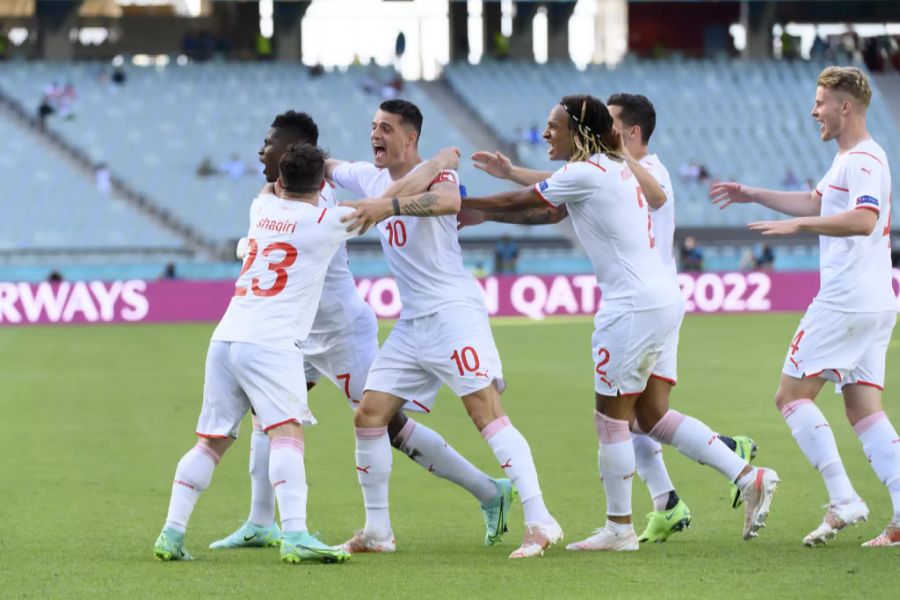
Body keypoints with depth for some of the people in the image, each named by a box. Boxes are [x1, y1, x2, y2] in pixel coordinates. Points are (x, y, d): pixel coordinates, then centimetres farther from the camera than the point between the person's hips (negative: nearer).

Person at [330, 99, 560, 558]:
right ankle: (376, 530, 14)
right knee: (368, 415, 4)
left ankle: (539, 523, -21)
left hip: (454, 311, -8)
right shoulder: (370, 178, 13)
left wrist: (390, 205, -48)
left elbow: (449, 199, -36)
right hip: (411, 324, 8)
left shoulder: (433, 173, -11)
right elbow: (326, 168, 32)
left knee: (487, 413, -18)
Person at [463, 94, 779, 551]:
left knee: (611, 418, 1)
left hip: (634, 306, -9)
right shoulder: (618, 167, 13)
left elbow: (516, 203, -7)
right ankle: (750, 478, 10)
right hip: (664, 299, 9)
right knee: (652, 416, 13)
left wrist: (462, 204, 6)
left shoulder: (584, 174, -13)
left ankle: (619, 527, 8)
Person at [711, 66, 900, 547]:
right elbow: (816, 203, 35)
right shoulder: (849, 159, 19)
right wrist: (753, 195, 39)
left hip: (844, 303, -10)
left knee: (792, 395, -4)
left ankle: (843, 500, -12)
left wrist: (799, 225, -33)